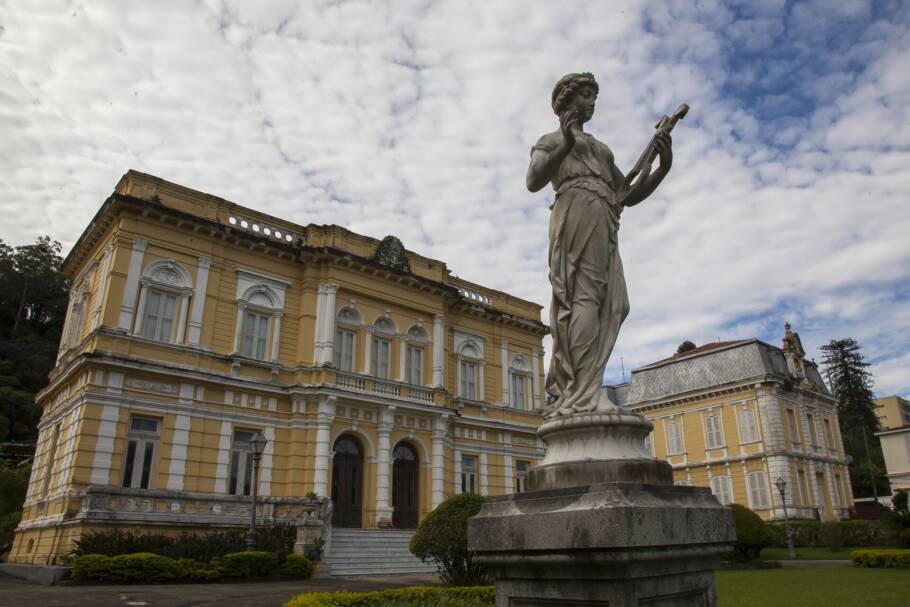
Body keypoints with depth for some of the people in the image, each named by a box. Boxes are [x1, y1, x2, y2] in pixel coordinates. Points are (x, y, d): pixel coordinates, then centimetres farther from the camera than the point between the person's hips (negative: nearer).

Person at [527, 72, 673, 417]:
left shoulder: (601, 150, 38)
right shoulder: (551, 140, 19)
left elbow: (630, 196, 29)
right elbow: (533, 181, -1)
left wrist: (663, 167, 14)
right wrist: (566, 145, -13)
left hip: (605, 222, 7)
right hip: (578, 209, -7)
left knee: (613, 305, -6)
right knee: (585, 296, -21)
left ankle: (567, 393, -10)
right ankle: (583, 396, -28)